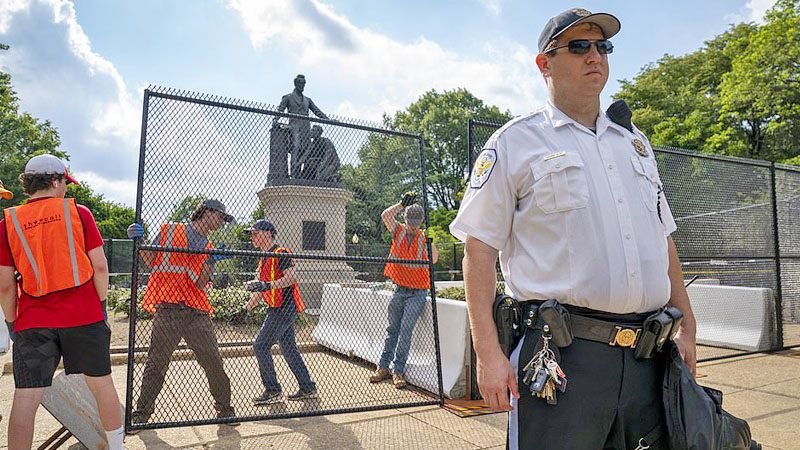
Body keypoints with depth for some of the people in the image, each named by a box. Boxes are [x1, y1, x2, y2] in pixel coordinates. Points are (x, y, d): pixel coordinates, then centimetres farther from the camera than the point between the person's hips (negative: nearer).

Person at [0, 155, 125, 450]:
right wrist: (102, 304, 6)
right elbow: (100, 265, -5)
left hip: (33, 321, 1)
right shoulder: (78, 212, -1)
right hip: (85, 315, 0)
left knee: (24, 401, 3)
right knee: (101, 384, 13)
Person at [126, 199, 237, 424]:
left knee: (214, 363, -1)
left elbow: (200, 283, 4)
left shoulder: (209, 249, 17)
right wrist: (139, 241, -5)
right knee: (156, 364, 0)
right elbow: (152, 262, 8)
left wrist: (212, 261, -11)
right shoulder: (170, 230, 10)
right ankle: (142, 412, 18)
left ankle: (225, 408, 15)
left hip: (197, 313, 3)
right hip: (167, 310, -3)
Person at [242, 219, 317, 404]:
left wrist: (267, 285, -32)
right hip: (278, 308, 10)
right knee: (288, 348, 13)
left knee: (261, 346, -9)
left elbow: (290, 278, -24)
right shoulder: (264, 259, 19)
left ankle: (273, 391, 1)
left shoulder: (281, 253, -11)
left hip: (284, 307, -10)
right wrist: (246, 308, 18)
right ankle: (308, 389, 21)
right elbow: (260, 291, 23)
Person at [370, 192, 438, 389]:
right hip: (399, 290, 3)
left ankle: (398, 370, 1)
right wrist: (402, 204, -14)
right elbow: (385, 216, -14)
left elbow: (433, 260, -17)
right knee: (392, 329, 12)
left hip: (417, 293, -3)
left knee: (406, 330, -8)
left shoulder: (424, 238, -4)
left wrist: (431, 244, -33)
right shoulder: (398, 231, 1)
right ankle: (383, 367, 21)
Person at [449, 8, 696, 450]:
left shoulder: (635, 143, 18)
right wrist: (488, 351, -14)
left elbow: (663, 240, 21)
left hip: (648, 358, 6)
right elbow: (479, 247, -7)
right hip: (560, 355, -5)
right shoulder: (514, 143, 0)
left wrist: (687, 327, 15)